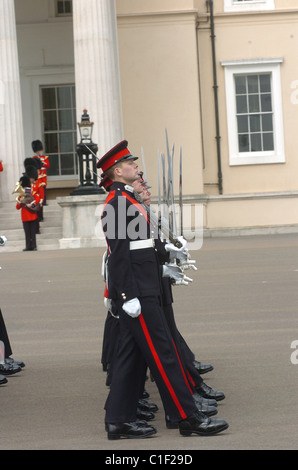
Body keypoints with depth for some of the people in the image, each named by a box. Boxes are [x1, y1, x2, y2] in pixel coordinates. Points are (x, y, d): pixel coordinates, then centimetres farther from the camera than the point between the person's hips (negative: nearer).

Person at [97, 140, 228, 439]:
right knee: (162, 353, -7)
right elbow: (119, 252, -19)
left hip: (140, 290, 10)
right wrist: (128, 296, -22)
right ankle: (187, 418, -4)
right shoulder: (117, 201, -13)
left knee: (132, 355, 10)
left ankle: (119, 421, 13)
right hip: (137, 292, -10)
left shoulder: (125, 199, 18)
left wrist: (161, 270, 24)